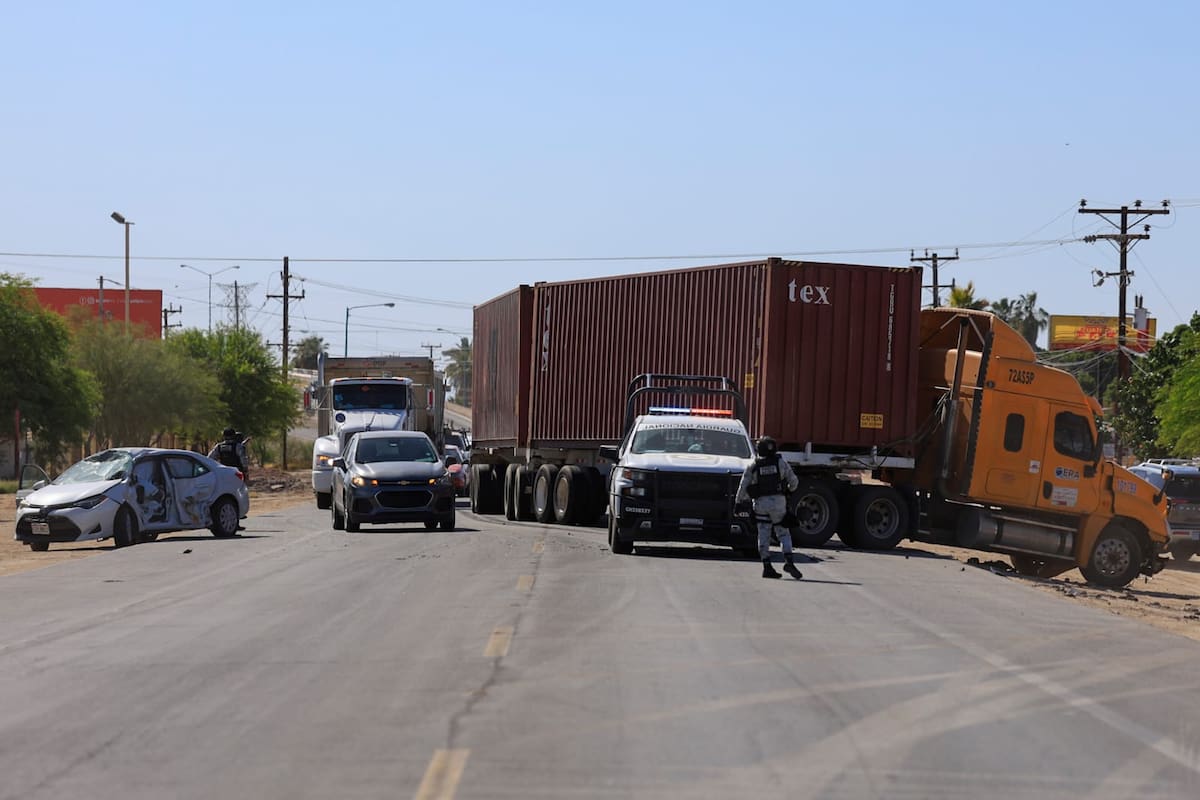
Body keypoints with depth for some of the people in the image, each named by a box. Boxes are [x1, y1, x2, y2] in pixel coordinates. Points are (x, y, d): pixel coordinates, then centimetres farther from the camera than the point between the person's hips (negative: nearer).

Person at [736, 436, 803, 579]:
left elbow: (743, 487, -2)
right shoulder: (781, 463, 0)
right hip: (779, 502, 0)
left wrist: (740, 502, 9)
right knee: (783, 533, 6)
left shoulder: (752, 466, 0)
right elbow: (794, 480, 5)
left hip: (761, 503, 0)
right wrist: (790, 489, 26)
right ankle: (788, 561, -13)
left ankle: (767, 567, 1)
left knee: (763, 535, 5)